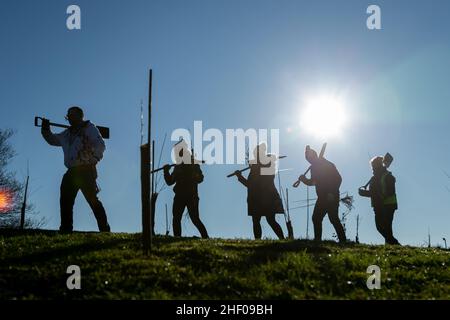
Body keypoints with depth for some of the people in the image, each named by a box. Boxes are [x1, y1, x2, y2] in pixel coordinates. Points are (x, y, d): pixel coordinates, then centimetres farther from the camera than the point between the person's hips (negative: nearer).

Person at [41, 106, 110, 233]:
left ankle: (104, 229, -11)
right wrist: (46, 130, 16)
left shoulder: (89, 128, 2)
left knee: (92, 200, -12)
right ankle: (66, 228, 8)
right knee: (65, 200, 2)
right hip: (72, 171, 7)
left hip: (86, 170, -7)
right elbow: (53, 140, 33)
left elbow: (100, 146, -8)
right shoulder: (68, 133, 22)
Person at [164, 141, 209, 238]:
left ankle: (206, 237, -6)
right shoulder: (178, 166, 13)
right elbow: (170, 181, 12)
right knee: (176, 219, 1)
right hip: (180, 197, 5)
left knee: (195, 219, -11)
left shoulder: (194, 164, -1)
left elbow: (199, 178, -12)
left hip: (191, 197, -5)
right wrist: (166, 171, -2)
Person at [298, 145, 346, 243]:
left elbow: (338, 179, -15)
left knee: (333, 219, -13)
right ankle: (317, 239, 14)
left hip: (331, 197, -8)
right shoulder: (314, 167, 13)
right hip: (322, 198, 8)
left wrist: (332, 193, -22)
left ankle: (343, 240, -10)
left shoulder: (328, 165, -9)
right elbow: (312, 182, 21)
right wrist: (304, 179, 1)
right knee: (316, 218, 7)